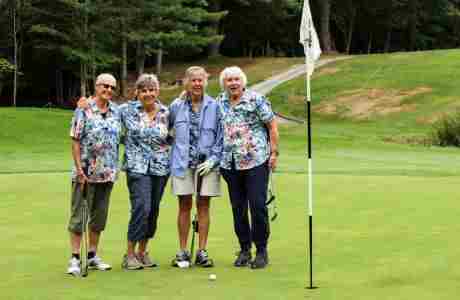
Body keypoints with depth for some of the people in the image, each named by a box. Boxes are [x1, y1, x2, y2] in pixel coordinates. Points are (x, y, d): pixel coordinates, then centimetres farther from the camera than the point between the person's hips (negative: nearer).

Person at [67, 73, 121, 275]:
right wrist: (79, 169, -14)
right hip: (86, 173, -5)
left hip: (107, 173, 5)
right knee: (78, 215, 0)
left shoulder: (116, 112, 8)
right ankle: (75, 258, 4)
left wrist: (115, 169, 10)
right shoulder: (84, 110, -7)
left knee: (99, 215, 12)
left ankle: (93, 256, 22)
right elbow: (75, 141, -8)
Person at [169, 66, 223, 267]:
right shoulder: (176, 106, 5)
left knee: (203, 206, 3)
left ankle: (202, 252, 10)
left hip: (207, 163, -1)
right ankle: (183, 252, 10)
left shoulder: (214, 106, 1)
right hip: (183, 163, 1)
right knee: (185, 206, 3)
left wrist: (213, 159, -7)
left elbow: (221, 136, 1)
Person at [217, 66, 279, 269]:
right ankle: (245, 250, 19)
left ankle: (261, 250, 5)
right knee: (238, 208, 8)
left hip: (256, 161, -4)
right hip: (230, 164, 5)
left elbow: (272, 126, -2)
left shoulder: (256, 100, -3)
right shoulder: (219, 103, 10)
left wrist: (274, 152, -6)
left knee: (258, 205, -5)